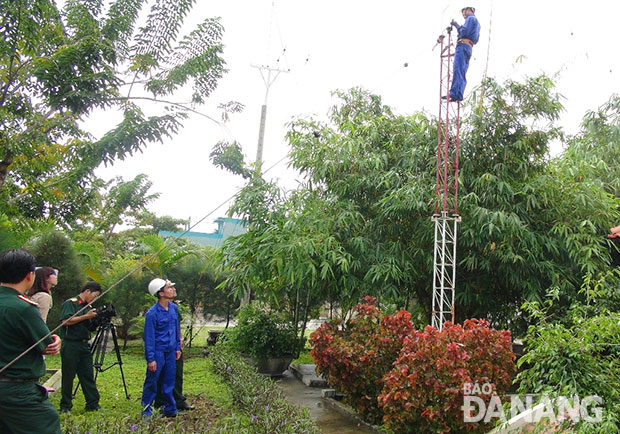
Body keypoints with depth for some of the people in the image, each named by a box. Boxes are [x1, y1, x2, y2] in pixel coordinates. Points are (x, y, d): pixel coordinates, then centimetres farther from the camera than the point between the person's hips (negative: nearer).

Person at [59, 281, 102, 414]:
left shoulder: (88, 307, 16)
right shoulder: (70, 303, -6)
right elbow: (66, 321, -18)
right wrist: (86, 317, -17)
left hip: (85, 345, 7)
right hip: (71, 345, -7)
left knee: (88, 376, 6)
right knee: (68, 377, 3)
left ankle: (93, 404, 8)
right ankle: (65, 406, 15)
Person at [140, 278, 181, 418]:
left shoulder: (173, 307, 4)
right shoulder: (152, 313, -16)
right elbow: (149, 337, -13)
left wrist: (177, 347, 15)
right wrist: (150, 359, -13)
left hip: (170, 351, 6)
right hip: (158, 352, -6)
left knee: (169, 382, 14)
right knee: (151, 382, 5)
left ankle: (170, 410, 25)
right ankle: (146, 410, 21)